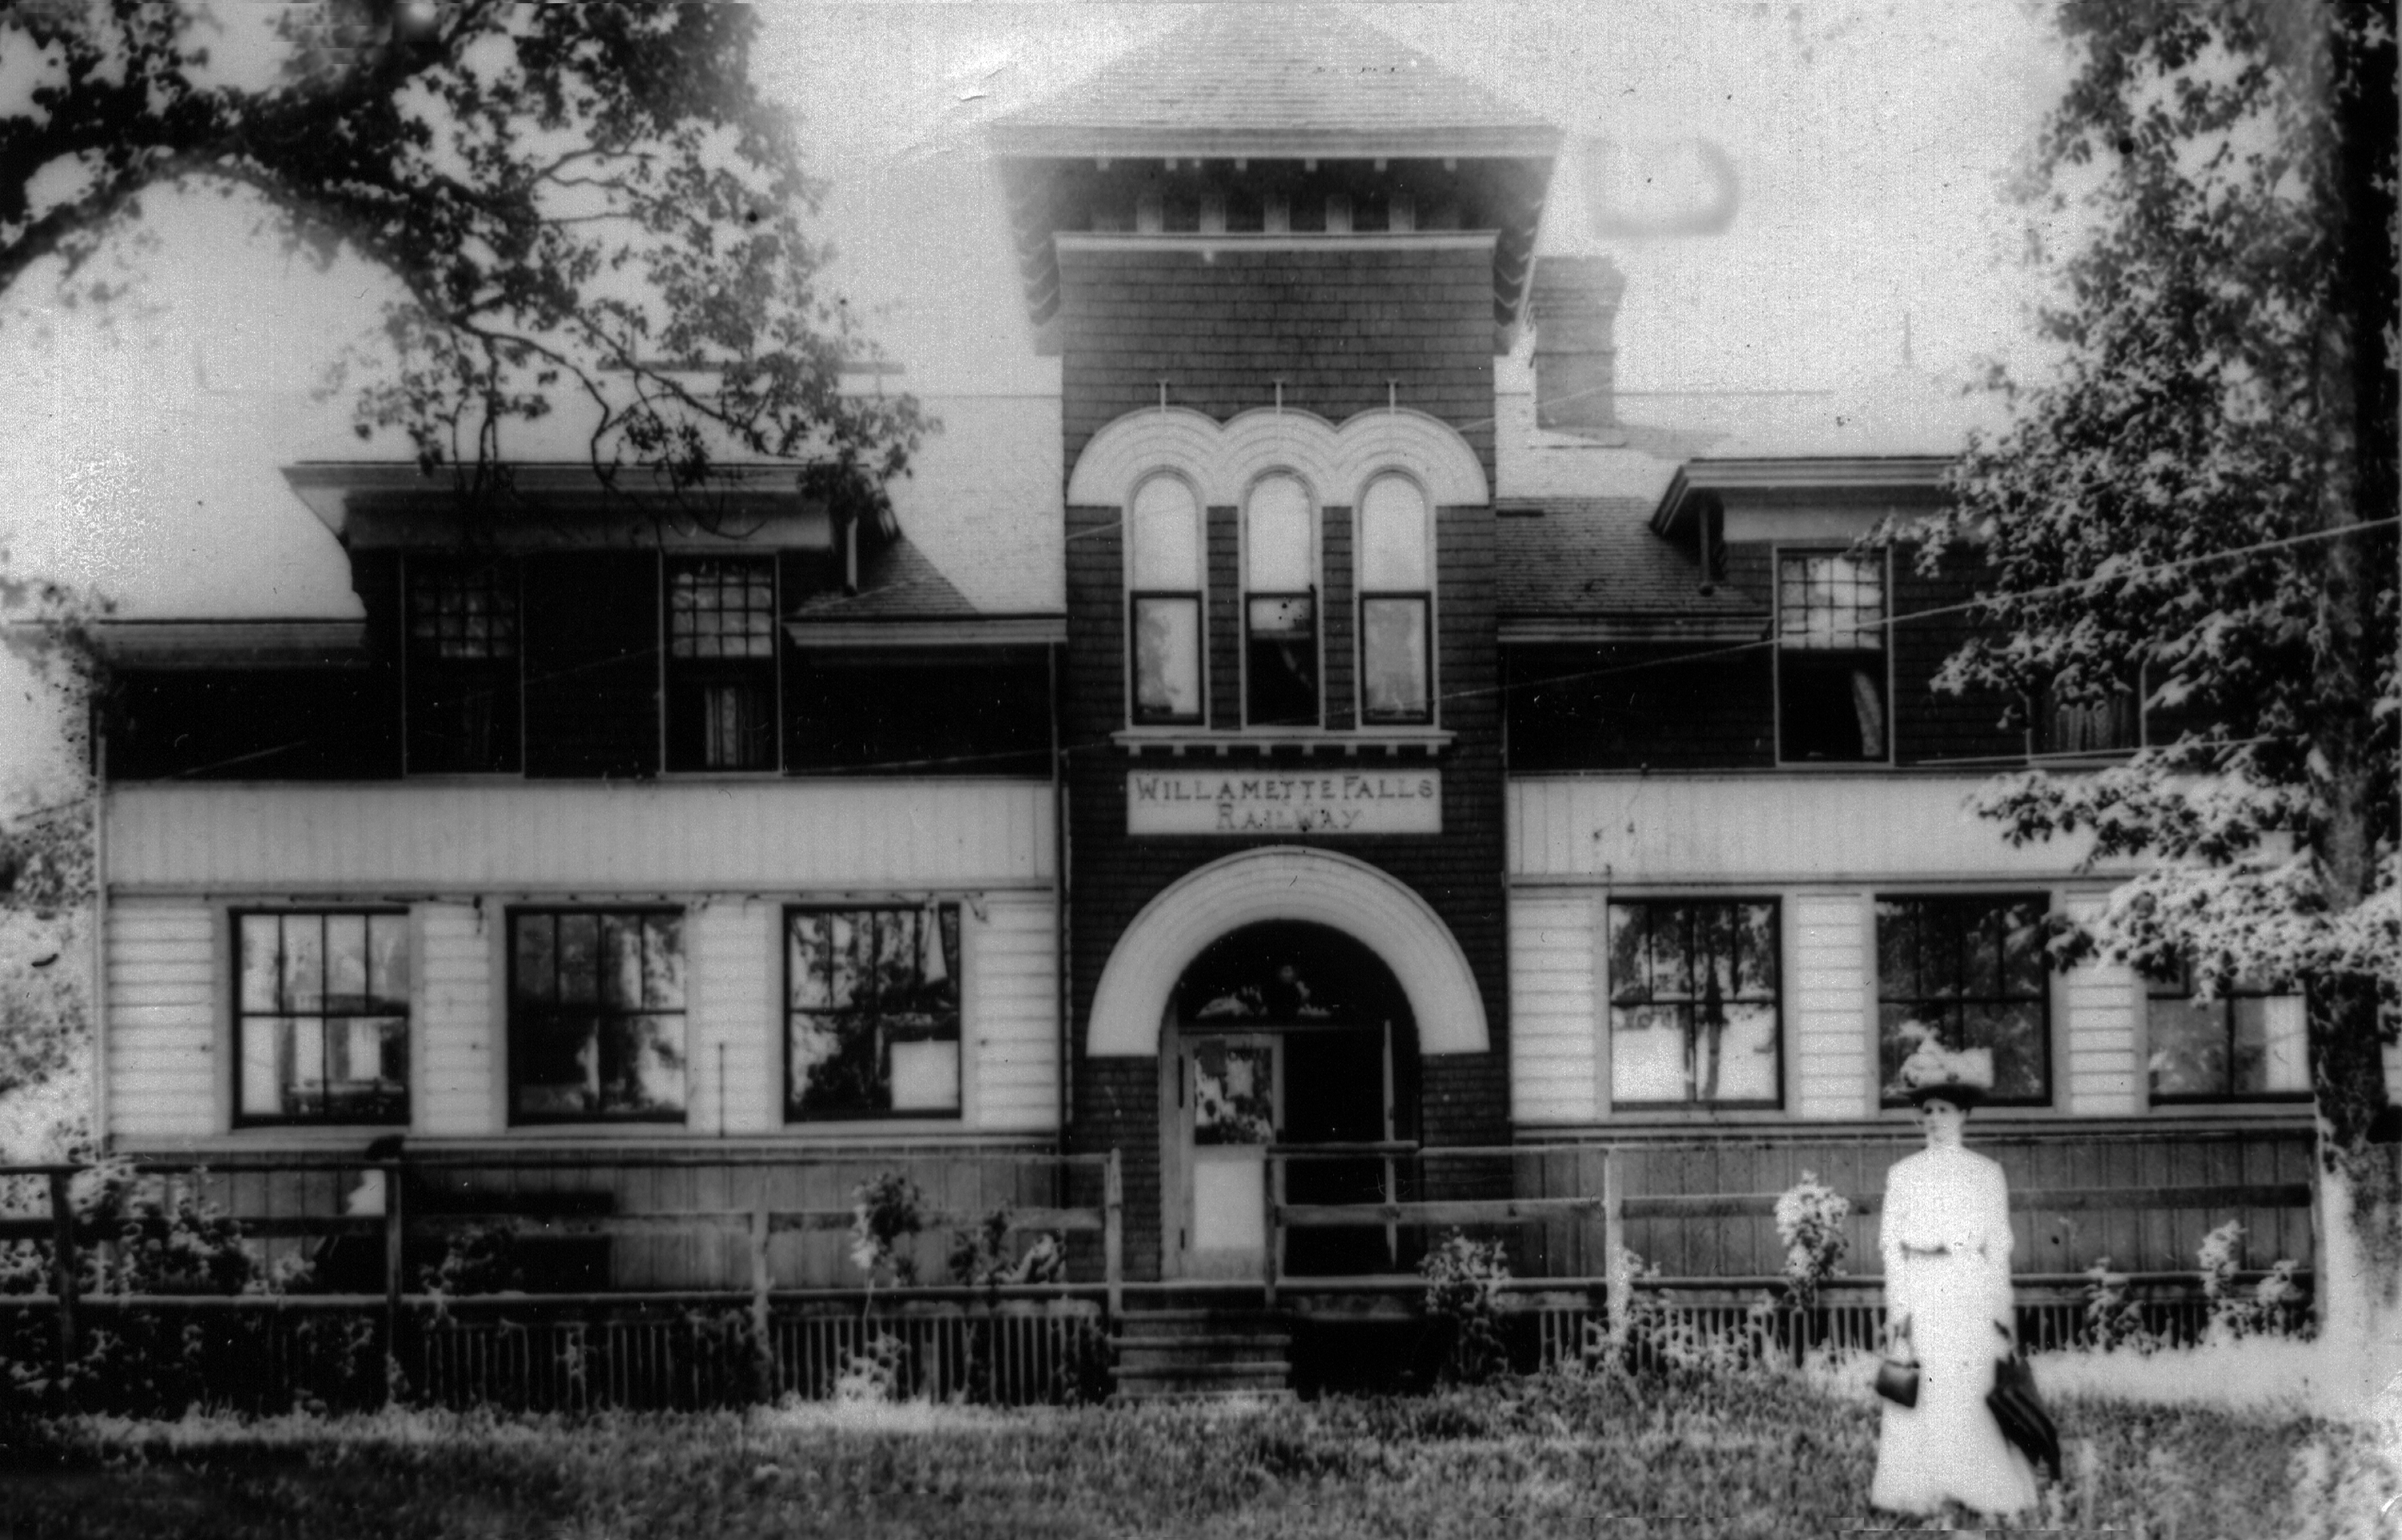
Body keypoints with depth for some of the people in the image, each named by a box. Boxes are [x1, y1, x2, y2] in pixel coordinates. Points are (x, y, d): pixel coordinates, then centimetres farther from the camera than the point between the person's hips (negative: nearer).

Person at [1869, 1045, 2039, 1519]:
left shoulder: (1987, 1174, 8)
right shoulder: (1902, 1174, 8)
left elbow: (1998, 1246, 7)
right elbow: (1891, 1244, 5)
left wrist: (2002, 1309, 2)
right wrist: (1897, 1307, -3)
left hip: (1972, 1293, 0)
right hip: (1921, 1296, 0)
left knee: (1974, 1391, -5)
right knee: (1923, 1395, -4)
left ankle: (1988, 1492, 0)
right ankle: (1920, 1493, 0)